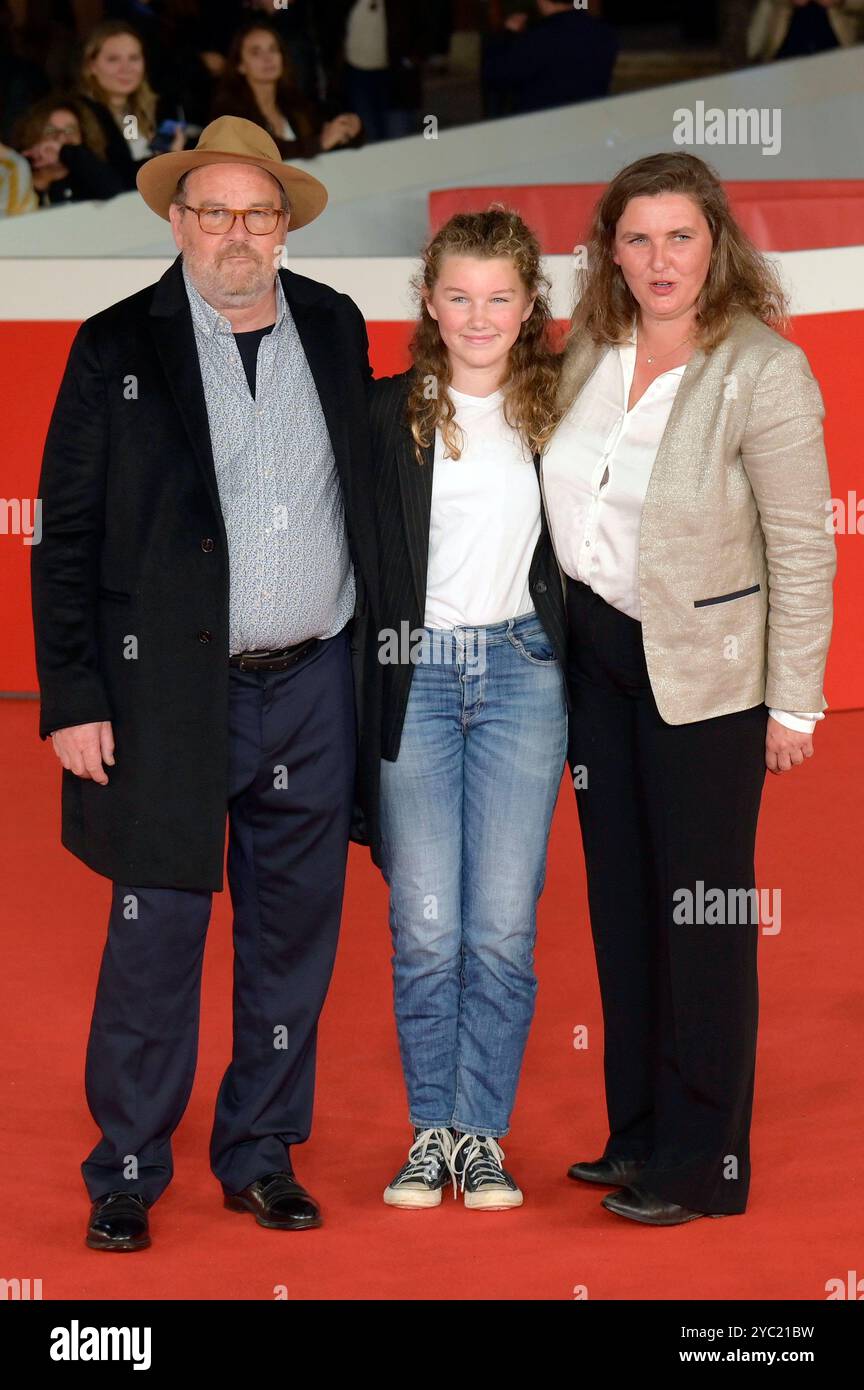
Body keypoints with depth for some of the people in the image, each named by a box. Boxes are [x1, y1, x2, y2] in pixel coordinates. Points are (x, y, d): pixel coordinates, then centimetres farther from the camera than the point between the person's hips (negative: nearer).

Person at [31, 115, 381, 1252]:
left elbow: (366, 493, 14)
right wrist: (74, 698, -9)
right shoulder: (117, 348, -2)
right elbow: (66, 535, -3)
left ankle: (262, 1156, 23)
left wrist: (376, 648, 8)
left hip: (315, 689, 3)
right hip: (171, 696, -3)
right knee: (156, 940, -1)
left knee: (294, 939, 10)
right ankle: (126, 1176, 12)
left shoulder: (336, 330, 7)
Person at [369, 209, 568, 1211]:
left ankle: (482, 1135, 11)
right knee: (426, 927, 0)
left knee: (503, 927, 0)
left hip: (522, 673, 1)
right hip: (414, 674, -1)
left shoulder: (555, 409, 7)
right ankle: (431, 1133, 13)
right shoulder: (385, 412, 1)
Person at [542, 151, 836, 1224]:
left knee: (702, 913, 2)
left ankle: (701, 1161, 13)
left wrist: (794, 705, -15)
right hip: (595, 652, 6)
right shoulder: (591, 350, 1)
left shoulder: (763, 370, -16)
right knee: (620, 897, 14)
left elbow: (803, 551, -15)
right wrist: (561, 637, 9)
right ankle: (636, 1132, 27)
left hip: (704, 671, -6)